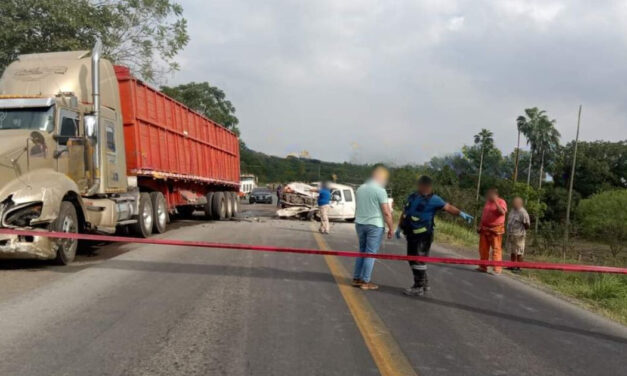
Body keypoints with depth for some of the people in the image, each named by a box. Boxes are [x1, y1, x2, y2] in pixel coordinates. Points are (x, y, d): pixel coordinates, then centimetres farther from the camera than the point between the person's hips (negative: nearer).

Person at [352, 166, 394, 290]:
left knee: (362, 251, 17)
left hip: (360, 224, 7)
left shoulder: (360, 188, 9)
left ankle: (356, 279, 19)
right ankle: (365, 282, 5)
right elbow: (386, 212, -14)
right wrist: (391, 228, -5)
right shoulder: (380, 190, -13)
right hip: (375, 225, -7)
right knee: (370, 253, 1)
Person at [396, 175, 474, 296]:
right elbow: (404, 213, 19)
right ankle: (424, 283, 30)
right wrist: (399, 227, 19)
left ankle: (419, 287, 5)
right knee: (412, 259, 14)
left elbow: (448, 207, -12)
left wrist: (460, 213, -27)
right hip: (411, 235, 7)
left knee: (418, 260, -5)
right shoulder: (412, 197, 12)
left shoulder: (433, 199, -5)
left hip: (423, 236, -7)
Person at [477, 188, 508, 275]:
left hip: (495, 229, -6)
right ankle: (483, 266, 15)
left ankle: (497, 269, -5)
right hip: (485, 228, 7)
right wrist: (480, 225, 14)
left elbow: (502, 212, -26)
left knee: (496, 249, -6)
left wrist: (495, 201, -26)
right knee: (483, 248, 7)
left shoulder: (501, 202, -7)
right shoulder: (487, 202, 12)